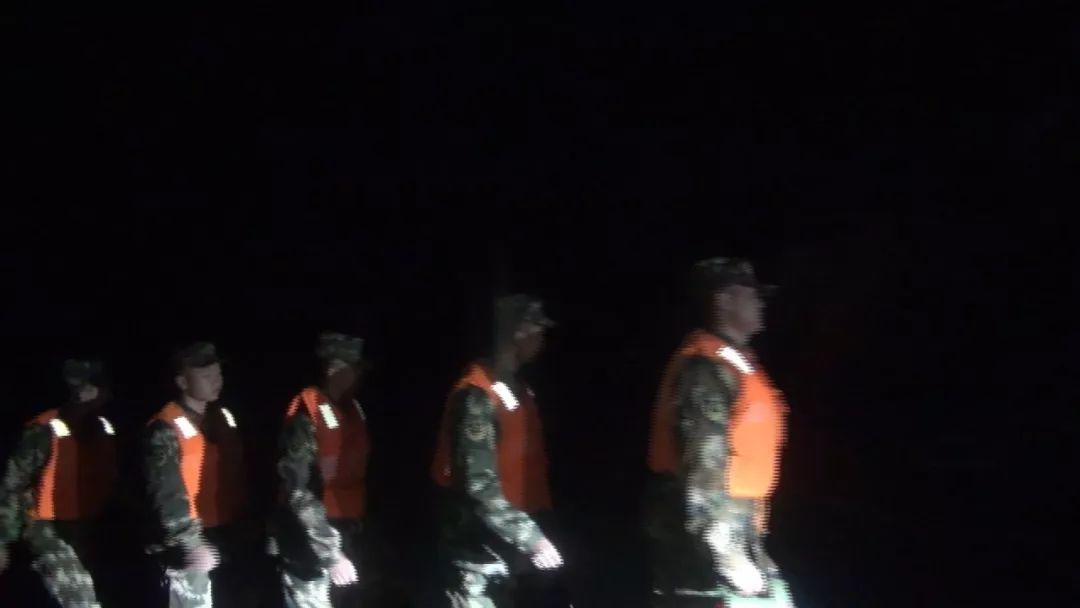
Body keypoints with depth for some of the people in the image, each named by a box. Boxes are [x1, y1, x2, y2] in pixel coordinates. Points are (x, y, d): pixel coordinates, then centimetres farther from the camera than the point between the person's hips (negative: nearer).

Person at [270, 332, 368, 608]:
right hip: (310, 543, -8)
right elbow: (299, 493, -21)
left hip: (347, 535, 8)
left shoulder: (352, 408, 7)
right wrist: (330, 555, -23)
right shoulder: (307, 413, -17)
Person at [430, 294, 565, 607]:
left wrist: (535, 530, 8)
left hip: (503, 543, 9)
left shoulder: (516, 389, 11)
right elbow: (480, 487, -24)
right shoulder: (478, 396, -18)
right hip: (477, 549, -9)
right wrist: (531, 539, -24)